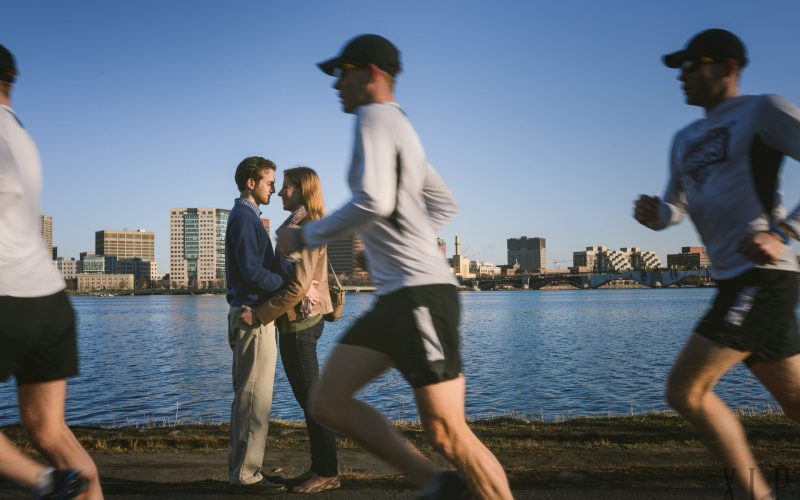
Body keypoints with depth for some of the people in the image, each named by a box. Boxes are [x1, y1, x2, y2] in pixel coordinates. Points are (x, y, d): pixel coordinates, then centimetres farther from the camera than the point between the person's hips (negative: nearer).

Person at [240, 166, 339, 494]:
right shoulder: (302, 226, 16)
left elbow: (297, 286, -22)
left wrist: (259, 314, -18)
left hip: (299, 322, -10)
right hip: (299, 322, 10)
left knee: (313, 399, -3)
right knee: (309, 398, 13)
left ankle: (328, 473, 6)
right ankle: (320, 468, 21)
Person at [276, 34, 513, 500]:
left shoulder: (375, 116, -6)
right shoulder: (399, 127, 21)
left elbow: (373, 202, -23)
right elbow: (446, 205, 27)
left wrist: (305, 237, -11)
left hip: (421, 293, -10)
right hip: (396, 297, 10)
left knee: (448, 433, -8)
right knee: (328, 401, 7)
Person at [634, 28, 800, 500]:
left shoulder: (762, 111, -4)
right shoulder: (686, 140, 20)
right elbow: (676, 206, 19)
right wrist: (655, 214, -3)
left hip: (762, 277, -8)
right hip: (736, 282, 8)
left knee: (685, 391, -12)